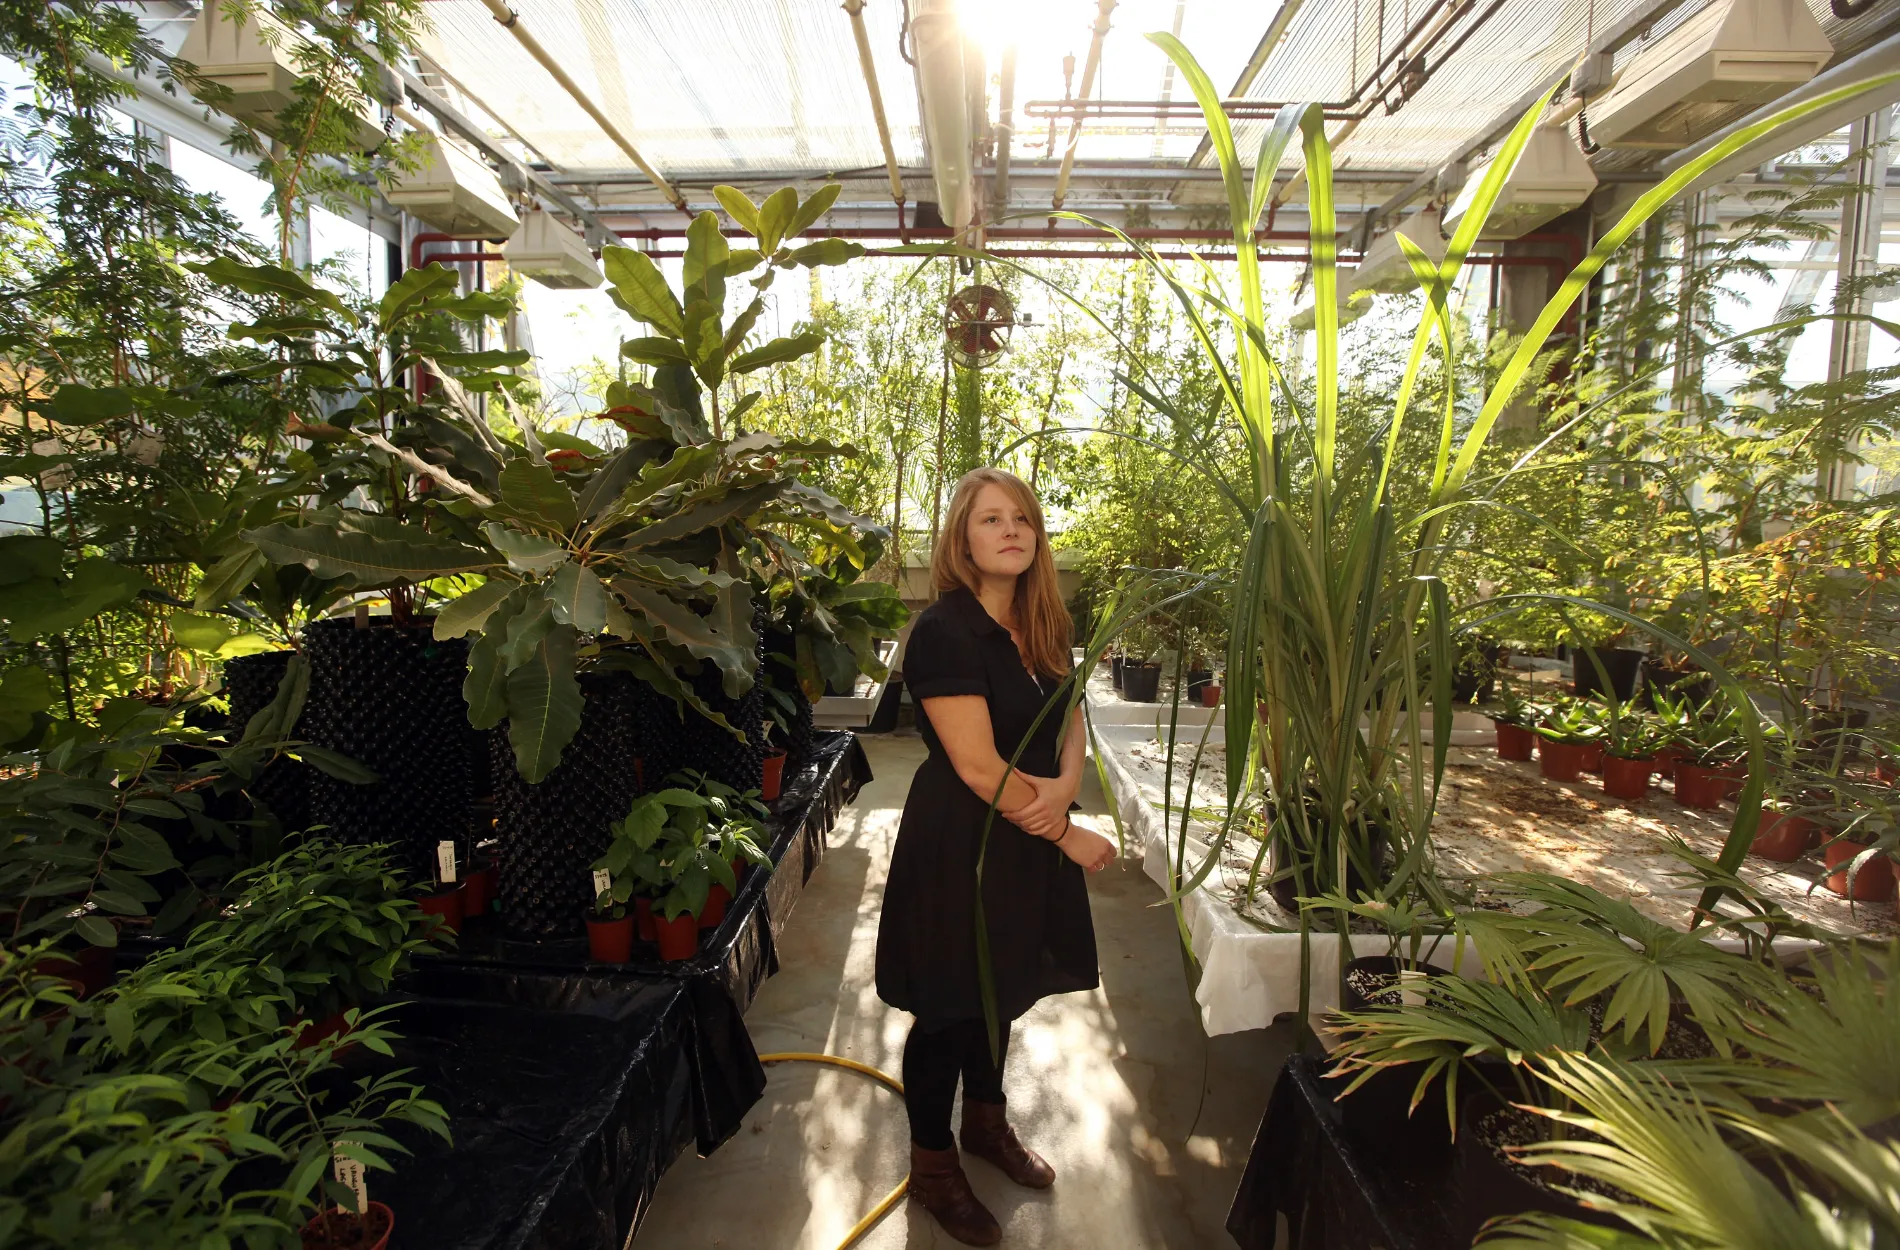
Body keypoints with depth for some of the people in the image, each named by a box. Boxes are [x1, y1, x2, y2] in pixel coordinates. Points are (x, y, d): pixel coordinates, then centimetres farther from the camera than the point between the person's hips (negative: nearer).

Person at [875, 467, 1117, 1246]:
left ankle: (987, 1122, 48)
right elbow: (979, 770, -23)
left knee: (1002, 989, 23)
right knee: (949, 1009, 10)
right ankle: (932, 1166, 35)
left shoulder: (1042, 629, 3)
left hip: (1029, 839, 7)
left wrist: (1064, 785, -13)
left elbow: (1070, 723, 9)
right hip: (960, 845, -7)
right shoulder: (943, 632, -22)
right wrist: (1072, 838, -14)